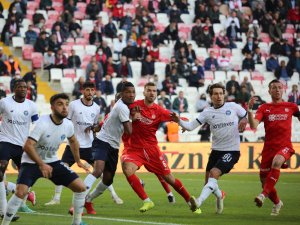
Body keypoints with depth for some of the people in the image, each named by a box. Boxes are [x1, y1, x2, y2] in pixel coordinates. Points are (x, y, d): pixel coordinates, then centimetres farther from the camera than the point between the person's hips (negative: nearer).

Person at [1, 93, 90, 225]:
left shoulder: (68, 125, -6)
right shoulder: (42, 124, -26)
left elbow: (73, 141, 18)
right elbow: (28, 146, -33)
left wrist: (78, 161, 23)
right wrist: (41, 165, -39)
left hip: (52, 161, 6)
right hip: (31, 162, -6)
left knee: (80, 187, -3)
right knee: (21, 192, -29)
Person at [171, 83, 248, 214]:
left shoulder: (233, 107, -2)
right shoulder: (207, 112, 2)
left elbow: (248, 117, 12)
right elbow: (190, 126, -4)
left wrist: (244, 121, -11)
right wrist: (179, 121, -22)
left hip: (232, 150, -4)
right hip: (216, 150, 4)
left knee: (214, 173, -25)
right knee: (208, 182, 6)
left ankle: (199, 202, -37)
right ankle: (220, 195, 40)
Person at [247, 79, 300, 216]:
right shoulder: (264, 108, 4)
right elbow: (253, 125, -11)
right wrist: (249, 110, -24)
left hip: (285, 146, -2)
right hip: (269, 147, 2)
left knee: (276, 162, -36)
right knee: (264, 179, 5)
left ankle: (264, 194, -38)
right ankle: (277, 203, 33)